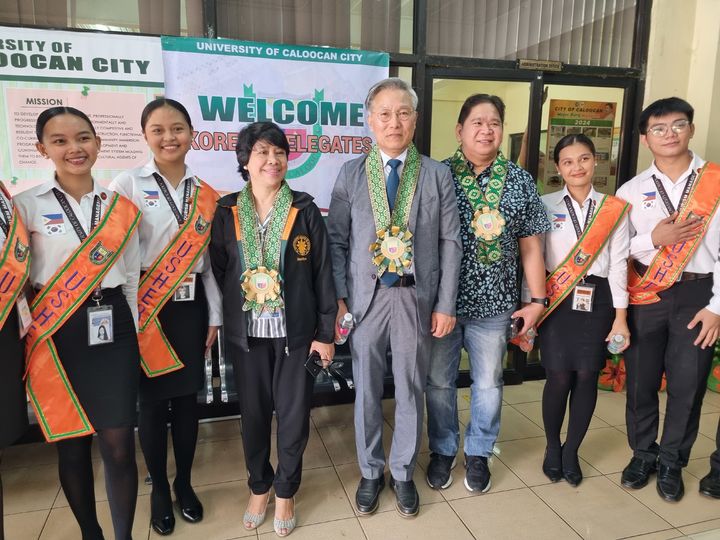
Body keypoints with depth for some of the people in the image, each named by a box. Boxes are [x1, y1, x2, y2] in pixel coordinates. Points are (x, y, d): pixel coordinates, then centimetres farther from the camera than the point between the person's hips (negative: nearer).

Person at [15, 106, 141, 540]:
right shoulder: (27, 205, -1)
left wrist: (133, 335, 11)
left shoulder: (122, 208, 6)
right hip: (57, 337, -1)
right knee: (72, 445, 12)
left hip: (114, 330, 2)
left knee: (119, 444, 3)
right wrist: (32, 334, -2)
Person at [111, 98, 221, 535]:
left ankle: (185, 484, 31)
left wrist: (214, 315, 6)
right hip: (146, 308, -3)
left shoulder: (204, 194, 6)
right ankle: (159, 490, 29)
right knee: (152, 400, 8)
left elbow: (210, 259, 7)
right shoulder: (127, 185, -5)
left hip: (191, 305, 3)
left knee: (187, 397, 11)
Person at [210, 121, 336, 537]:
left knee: (294, 414, 8)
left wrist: (326, 333, -5)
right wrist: (218, 325, 2)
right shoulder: (226, 213, 0)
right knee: (254, 413, 14)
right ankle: (259, 487, 38)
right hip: (247, 333, 1)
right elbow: (217, 273, 4)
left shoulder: (305, 211, -5)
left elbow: (324, 275, -3)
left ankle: (286, 492, 32)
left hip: (295, 331, -1)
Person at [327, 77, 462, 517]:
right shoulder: (351, 173, 3)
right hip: (365, 296, 1)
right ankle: (371, 472, 34)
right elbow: (337, 239, 3)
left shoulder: (437, 174, 2)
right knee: (366, 390, 12)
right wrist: (338, 298, -5)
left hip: (416, 296, 0)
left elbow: (450, 242, 1)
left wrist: (446, 305, -3)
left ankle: (403, 474, 33)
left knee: (411, 390, 12)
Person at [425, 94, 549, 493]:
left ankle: (478, 453, 35)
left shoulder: (520, 182, 3)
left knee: (488, 382, 13)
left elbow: (530, 246, 5)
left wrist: (537, 299, 3)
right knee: (439, 381, 11)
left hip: (493, 301, 2)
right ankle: (442, 451, 34)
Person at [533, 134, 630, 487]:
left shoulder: (614, 209, 6)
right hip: (556, 300, -1)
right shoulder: (545, 205, 2)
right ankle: (552, 448, 21)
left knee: (587, 376, 2)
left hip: (597, 300, 2)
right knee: (559, 377, -4)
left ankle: (572, 451, 24)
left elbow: (618, 263, 5)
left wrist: (620, 317, 2)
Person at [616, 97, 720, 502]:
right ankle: (643, 454, 33)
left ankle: (671, 463, 30)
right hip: (645, 297, 1)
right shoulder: (631, 191, 3)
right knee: (640, 381, 11)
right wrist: (653, 238, -15)